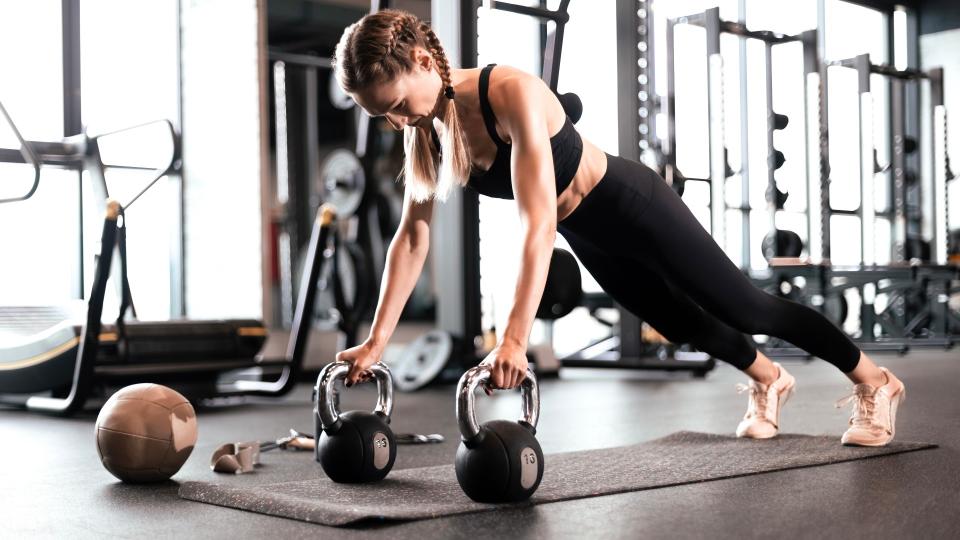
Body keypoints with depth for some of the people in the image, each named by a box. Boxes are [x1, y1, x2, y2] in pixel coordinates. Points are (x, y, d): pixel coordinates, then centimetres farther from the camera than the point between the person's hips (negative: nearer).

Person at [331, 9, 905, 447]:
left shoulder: (512, 93, -36)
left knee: (745, 308, 8)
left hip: (632, 206, -7)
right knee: (685, 324, 25)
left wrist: (515, 339, -49)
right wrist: (377, 340, -12)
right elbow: (412, 238, -9)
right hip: (587, 235, 7)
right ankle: (769, 381, 54)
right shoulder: (426, 127, -14)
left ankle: (873, 381, 30)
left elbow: (539, 225, -42)